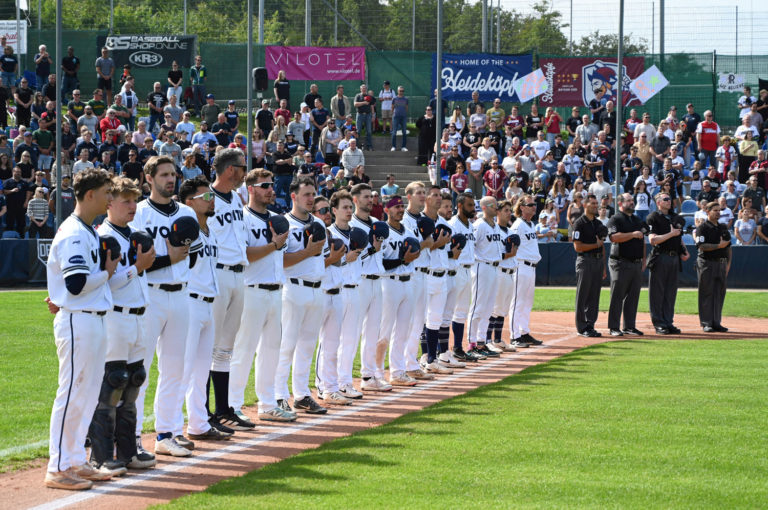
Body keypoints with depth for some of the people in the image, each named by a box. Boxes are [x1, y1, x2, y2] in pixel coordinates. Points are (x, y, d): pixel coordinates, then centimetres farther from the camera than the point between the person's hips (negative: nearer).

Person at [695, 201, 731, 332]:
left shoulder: (723, 229, 17)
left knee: (719, 294, 6)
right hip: (707, 263, -6)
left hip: (722, 263, 6)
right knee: (706, 294, -4)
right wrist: (719, 246, -20)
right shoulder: (702, 228, -4)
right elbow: (701, 246, -15)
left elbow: (728, 248, 19)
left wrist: (728, 263, 9)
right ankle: (706, 323, -2)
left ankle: (716, 323, 12)